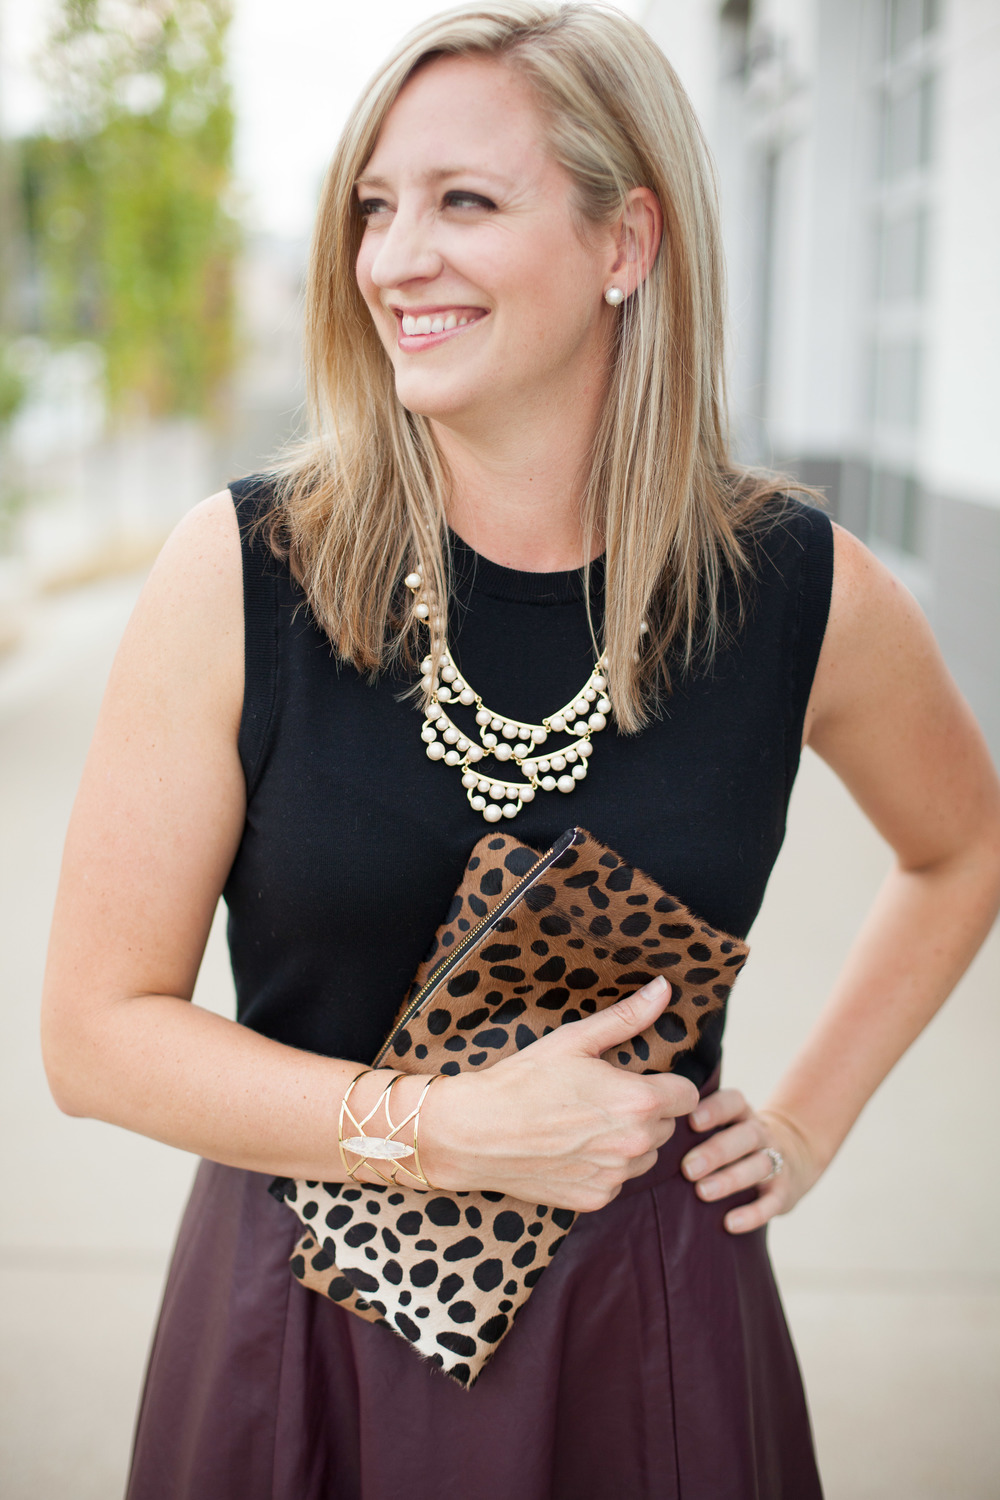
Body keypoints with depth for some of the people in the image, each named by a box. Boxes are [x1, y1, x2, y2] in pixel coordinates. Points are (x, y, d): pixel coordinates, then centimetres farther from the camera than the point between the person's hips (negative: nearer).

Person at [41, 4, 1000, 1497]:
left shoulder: (805, 591, -8)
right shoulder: (238, 574, -13)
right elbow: (99, 1029, -9)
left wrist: (808, 1119, 6)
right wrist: (459, 1129, -18)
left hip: (645, 1333, 1)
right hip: (301, 1329, 0)